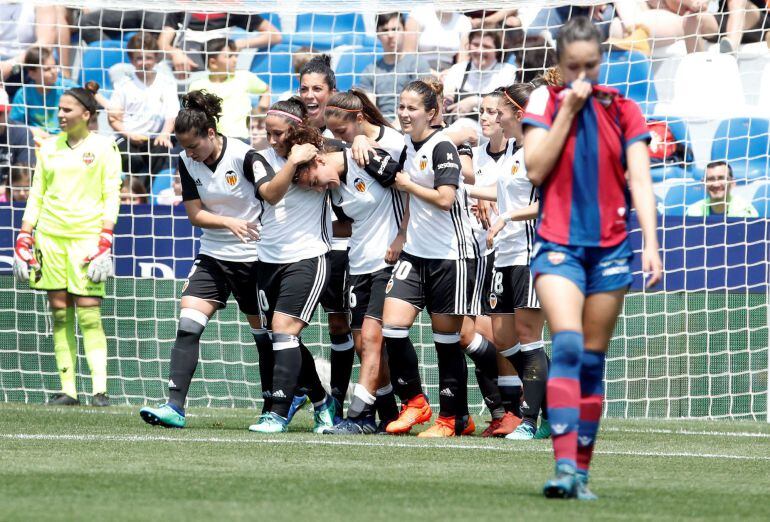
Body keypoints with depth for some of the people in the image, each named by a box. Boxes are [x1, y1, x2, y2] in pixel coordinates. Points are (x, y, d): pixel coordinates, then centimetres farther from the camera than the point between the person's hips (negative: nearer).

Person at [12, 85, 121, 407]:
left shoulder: (103, 147, 1)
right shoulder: (49, 148, 13)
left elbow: (112, 197, -3)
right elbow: (36, 195, 15)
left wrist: (105, 241, -12)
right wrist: (24, 239, 8)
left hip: (87, 235, -4)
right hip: (50, 235, 4)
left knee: (89, 314, -11)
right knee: (60, 314, 2)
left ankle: (100, 389, -12)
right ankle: (67, 390, 3)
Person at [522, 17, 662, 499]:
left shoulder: (624, 111, 4)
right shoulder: (545, 101, 2)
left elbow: (640, 180, -2)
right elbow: (535, 170, -8)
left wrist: (651, 244, -13)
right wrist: (567, 111, -11)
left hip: (610, 248, 2)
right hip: (558, 245, -2)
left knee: (593, 360, 6)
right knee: (567, 346, -20)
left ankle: (582, 472, 12)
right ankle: (564, 464, -27)